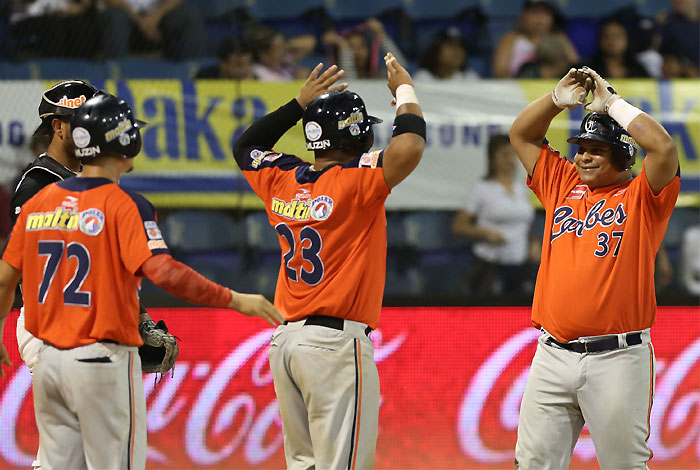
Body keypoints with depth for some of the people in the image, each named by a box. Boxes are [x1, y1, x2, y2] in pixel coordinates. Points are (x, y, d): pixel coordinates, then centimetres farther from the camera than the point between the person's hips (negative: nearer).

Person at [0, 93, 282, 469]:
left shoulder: (38, 202, 6)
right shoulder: (123, 204, -11)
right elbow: (163, 272, -24)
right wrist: (234, 300, -19)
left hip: (48, 360, 6)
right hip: (104, 362, -6)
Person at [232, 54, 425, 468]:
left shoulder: (282, 181, 9)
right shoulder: (356, 181, -11)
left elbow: (245, 147, 30)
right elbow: (409, 146, -23)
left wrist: (300, 104, 27)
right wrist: (405, 91, -5)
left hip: (284, 340, 8)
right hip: (336, 339, -8)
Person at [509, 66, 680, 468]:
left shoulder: (641, 196, 3)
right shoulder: (562, 184, 17)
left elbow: (663, 147, -15)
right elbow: (521, 135, 22)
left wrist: (612, 102, -5)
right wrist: (558, 99, 7)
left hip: (618, 356, -5)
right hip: (553, 355, 5)